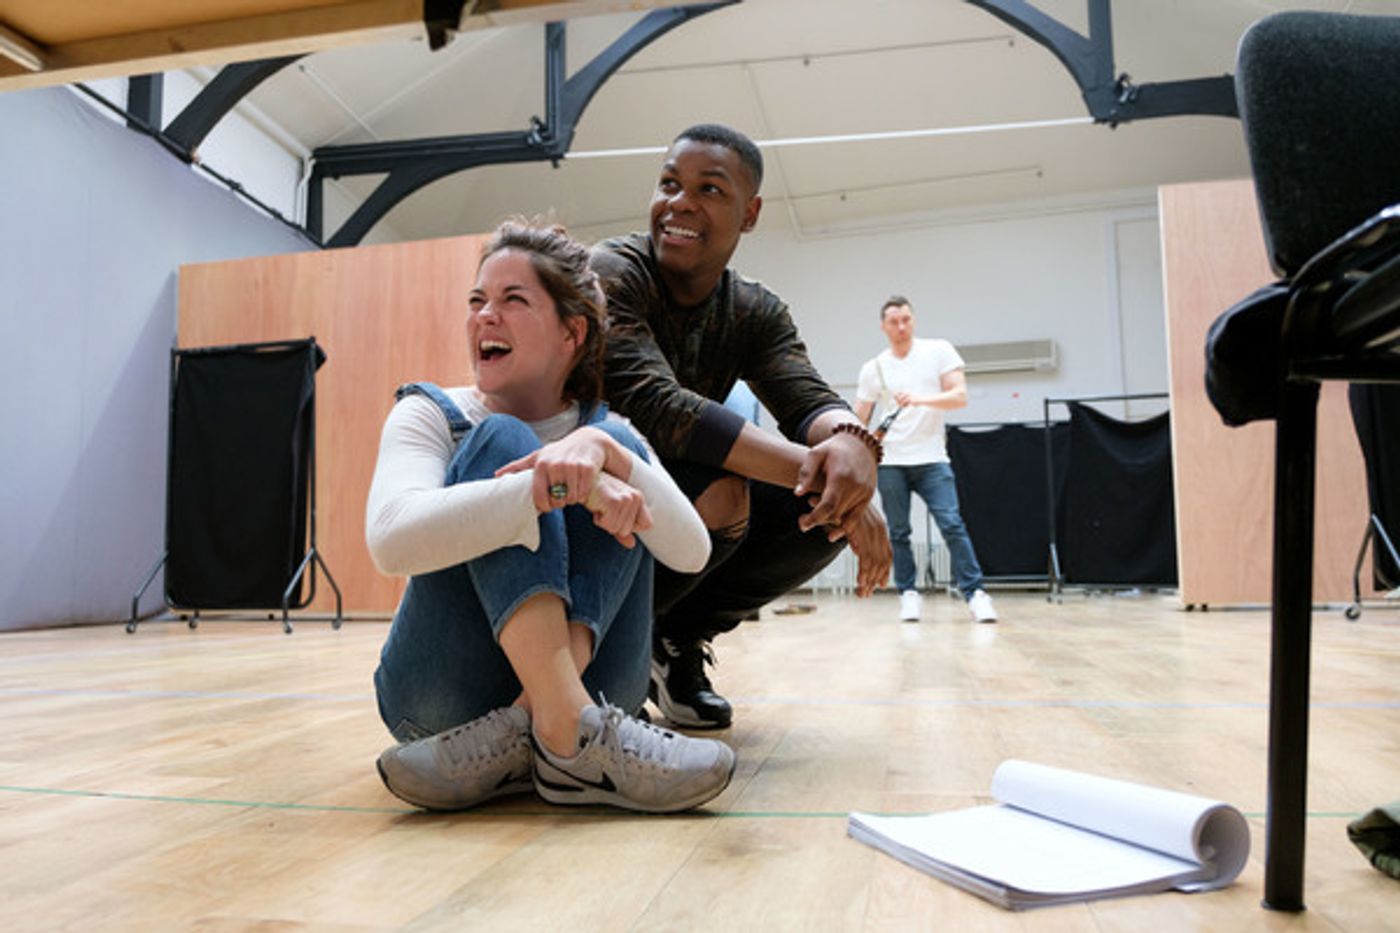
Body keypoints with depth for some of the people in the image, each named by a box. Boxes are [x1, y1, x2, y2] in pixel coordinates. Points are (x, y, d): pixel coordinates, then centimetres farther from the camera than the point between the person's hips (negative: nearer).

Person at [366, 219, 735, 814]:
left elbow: (691, 553, -13)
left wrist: (602, 452, -29)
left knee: (620, 451, -15)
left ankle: (521, 730, -29)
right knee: (501, 443, -20)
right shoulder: (432, 415, -1)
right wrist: (560, 489, -34)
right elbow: (392, 540, -24)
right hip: (445, 694, -2)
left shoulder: (607, 432, 5)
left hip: (578, 681, 2)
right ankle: (569, 736, -35)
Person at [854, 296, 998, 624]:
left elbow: (960, 396, -6)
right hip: (890, 463, 2)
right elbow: (858, 421, 9)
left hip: (932, 459, -1)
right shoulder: (873, 368, 6)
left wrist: (921, 400, -22)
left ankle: (974, 593, -3)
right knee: (898, 532, 3)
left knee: (952, 525, -10)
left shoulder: (939, 350, 3)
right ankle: (908, 594, 14)